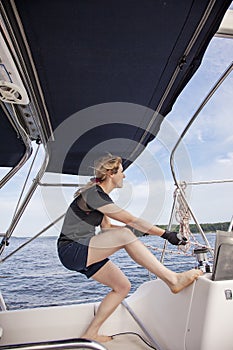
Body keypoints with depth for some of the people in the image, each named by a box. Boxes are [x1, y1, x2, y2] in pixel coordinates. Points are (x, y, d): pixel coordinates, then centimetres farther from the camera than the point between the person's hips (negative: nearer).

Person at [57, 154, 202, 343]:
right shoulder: (93, 194, -18)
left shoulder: (100, 195, 13)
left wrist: (139, 231, 9)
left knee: (123, 286, 6)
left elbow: (106, 227, 14)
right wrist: (166, 234, -16)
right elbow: (131, 220, -20)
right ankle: (173, 279, -24)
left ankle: (90, 334, 17)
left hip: (84, 254, 10)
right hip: (71, 251, -10)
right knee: (125, 235, -28)